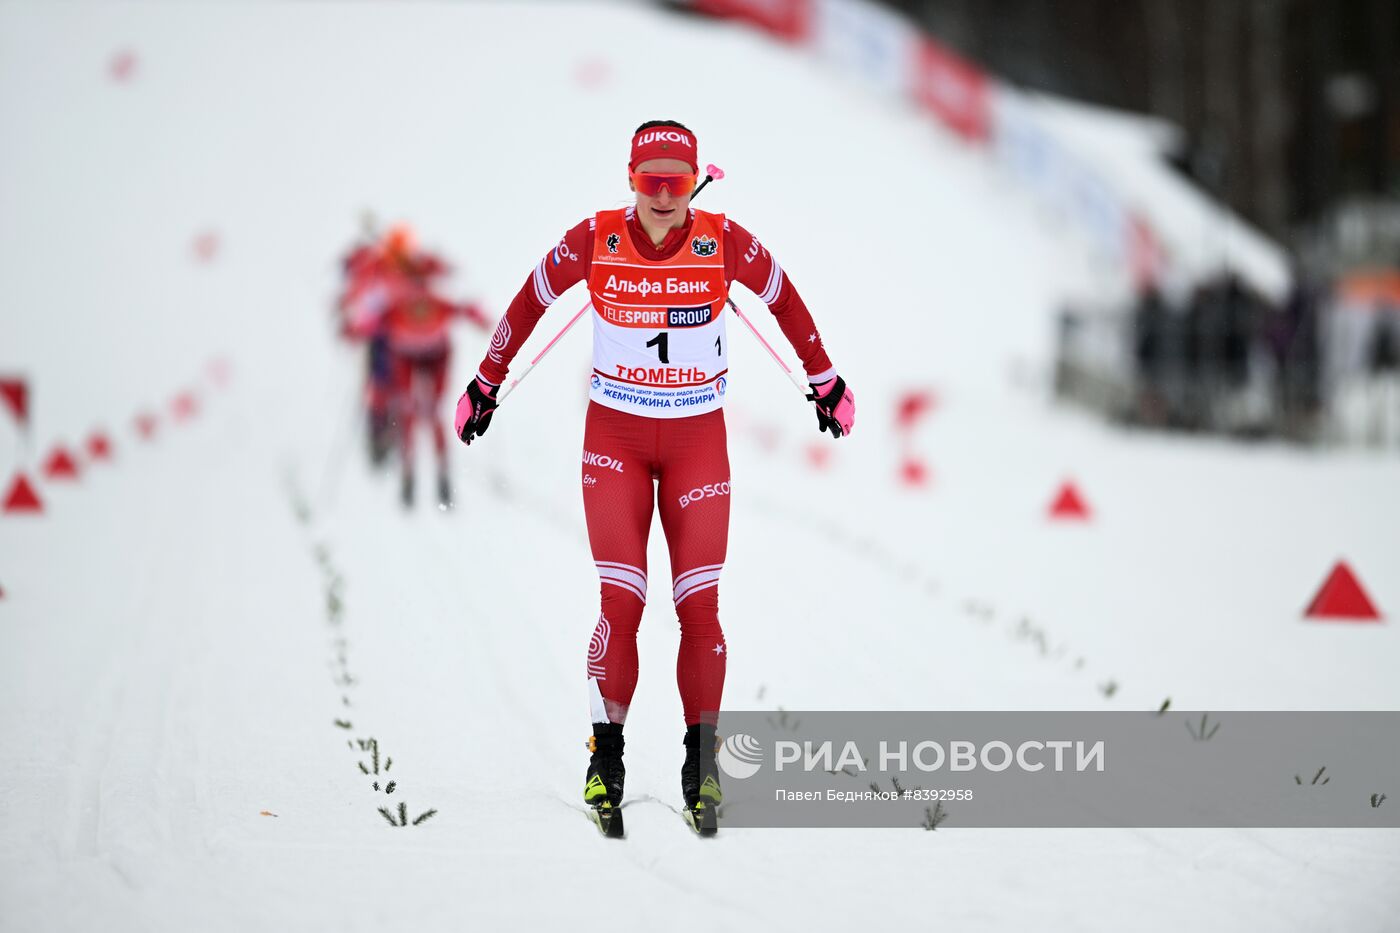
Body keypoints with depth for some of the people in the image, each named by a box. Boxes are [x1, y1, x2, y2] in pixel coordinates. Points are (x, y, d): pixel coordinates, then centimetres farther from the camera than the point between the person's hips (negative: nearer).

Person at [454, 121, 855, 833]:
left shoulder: (724, 243, -11)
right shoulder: (595, 240, -11)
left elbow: (785, 302, 7)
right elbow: (531, 301, 5)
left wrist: (827, 382, 17)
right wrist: (485, 384, 13)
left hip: (698, 439, 0)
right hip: (614, 436, 0)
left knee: (699, 607, -5)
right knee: (620, 601, -12)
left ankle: (701, 765, 4)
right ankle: (606, 758, -3)